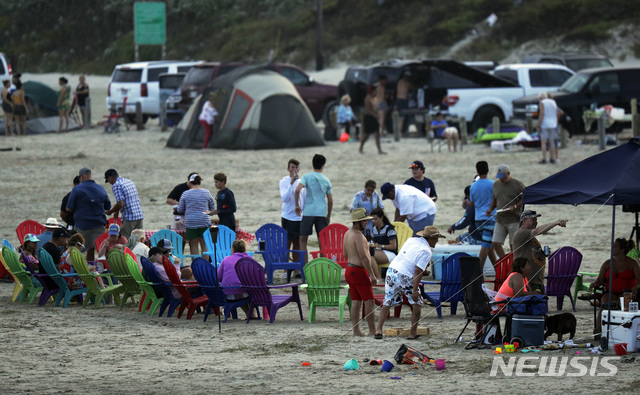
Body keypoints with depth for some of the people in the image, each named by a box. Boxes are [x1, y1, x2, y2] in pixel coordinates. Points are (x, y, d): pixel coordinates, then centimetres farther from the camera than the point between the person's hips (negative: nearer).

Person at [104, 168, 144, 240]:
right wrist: (117, 211, 28)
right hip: (140, 215, 8)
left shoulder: (116, 186, -9)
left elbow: (120, 204, -18)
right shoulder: (129, 182, 17)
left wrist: (110, 212, 0)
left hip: (129, 218, -8)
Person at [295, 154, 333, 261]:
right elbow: (330, 200, 11)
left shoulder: (307, 177, 0)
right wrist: (328, 216, 21)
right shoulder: (326, 180, 9)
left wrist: (297, 205, -5)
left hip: (308, 212, -3)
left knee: (303, 240, 3)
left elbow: (297, 190, -16)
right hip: (322, 212, 3)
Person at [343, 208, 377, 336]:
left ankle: (356, 330, 9)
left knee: (356, 301, 10)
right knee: (369, 301, -3)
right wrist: (372, 274, -21)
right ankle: (372, 331, -1)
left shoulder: (348, 233, 12)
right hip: (359, 271, -9)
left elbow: (345, 254, 21)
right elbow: (363, 257, -24)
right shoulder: (358, 236, -19)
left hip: (349, 269, 9)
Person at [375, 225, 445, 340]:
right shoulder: (426, 251, -10)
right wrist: (415, 290, -17)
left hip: (391, 271, 6)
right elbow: (418, 272, -16)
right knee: (417, 303, 10)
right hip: (404, 277, -6)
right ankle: (413, 334, 9)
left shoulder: (411, 240, 12)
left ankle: (379, 330, 7)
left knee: (387, 303, 15)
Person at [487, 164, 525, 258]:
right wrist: (490, 209, 5)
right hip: (500, 219, 5)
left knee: (513, 245, -3)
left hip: (514, 220, -5)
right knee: (496, 244, -3)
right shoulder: (496, 185, 13)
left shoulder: (518, 184, -4)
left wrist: (514, 207, -16)